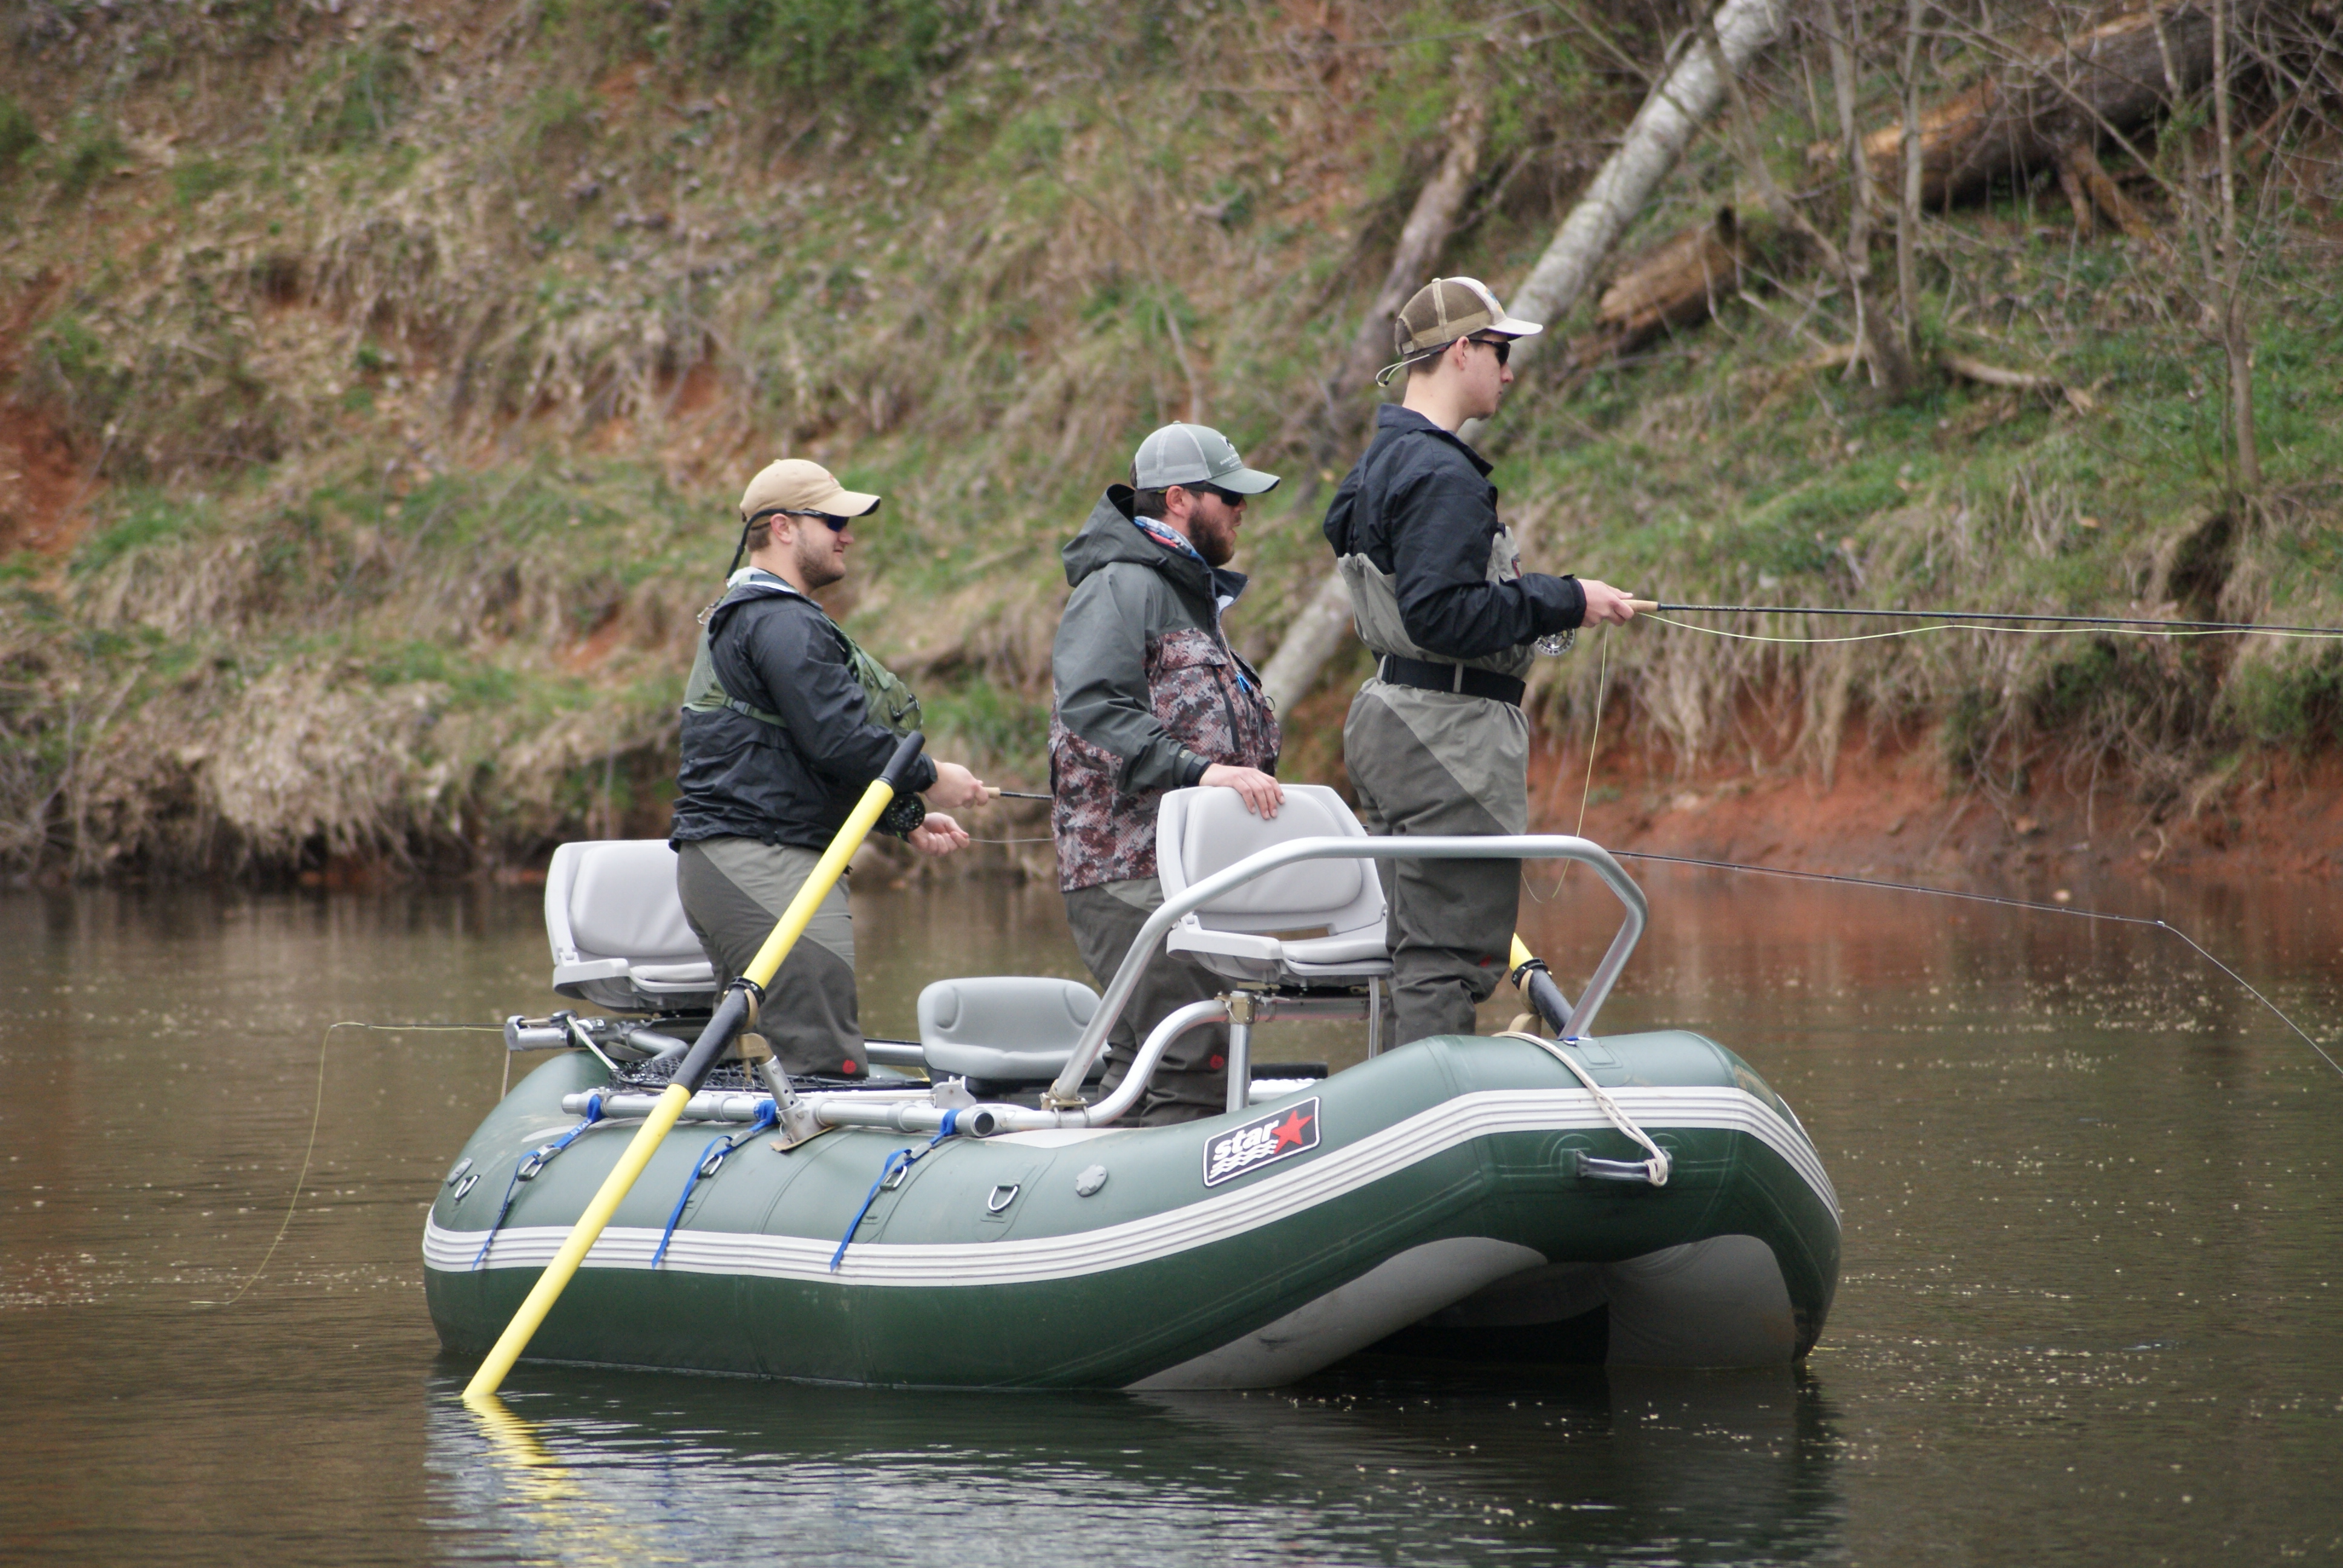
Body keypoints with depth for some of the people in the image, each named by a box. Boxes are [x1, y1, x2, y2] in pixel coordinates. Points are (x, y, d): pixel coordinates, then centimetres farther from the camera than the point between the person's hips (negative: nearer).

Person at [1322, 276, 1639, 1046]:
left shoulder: (1385, 461, 16)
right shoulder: (1441, 477, -17)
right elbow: (1439, 614, -24)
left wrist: (1532, 592, 16)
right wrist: (1563, 602, -16)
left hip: (1394, 719, 11)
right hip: (1451, 732, -11)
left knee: (1413, 948, 14)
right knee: (1452, 955, -9)